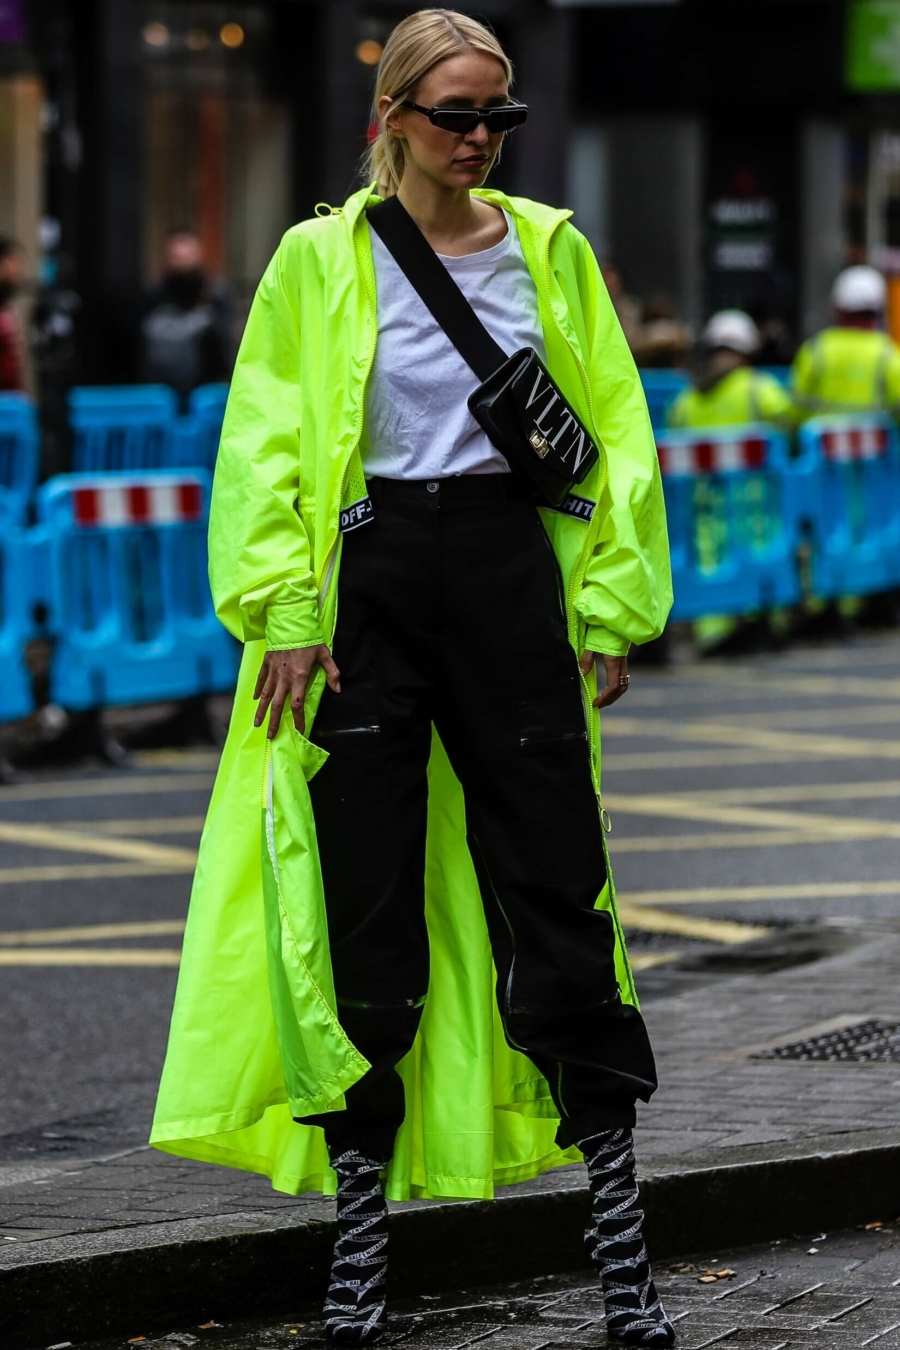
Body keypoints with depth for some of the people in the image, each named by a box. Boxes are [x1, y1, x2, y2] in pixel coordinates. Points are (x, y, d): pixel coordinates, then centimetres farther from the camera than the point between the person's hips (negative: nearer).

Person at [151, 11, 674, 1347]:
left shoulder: (553, 252, 8)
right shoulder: (319, 261, 3)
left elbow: (617, 433, 9)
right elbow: (264, 446, 1)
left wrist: (612, 606, 2)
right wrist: (284, 612, -8)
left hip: (512, 572, 1)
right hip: (369, 579, -1)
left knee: (556, 887, -2)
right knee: (366, 910, 2)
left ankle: (619, 1236, 1)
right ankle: (359, 1233, 11)